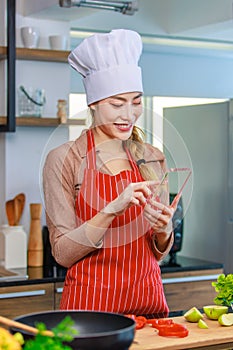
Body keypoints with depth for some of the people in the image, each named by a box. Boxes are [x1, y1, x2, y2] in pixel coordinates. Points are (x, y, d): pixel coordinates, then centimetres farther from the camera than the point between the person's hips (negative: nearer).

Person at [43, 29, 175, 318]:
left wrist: (162, 230, -11)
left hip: (148, 300, 4)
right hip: (90, 304, -4)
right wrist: (111, 210, -22)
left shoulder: (152, 159, 5)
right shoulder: (64, 159, -8)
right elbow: (63, 253, -10)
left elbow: (159, 253, 11)